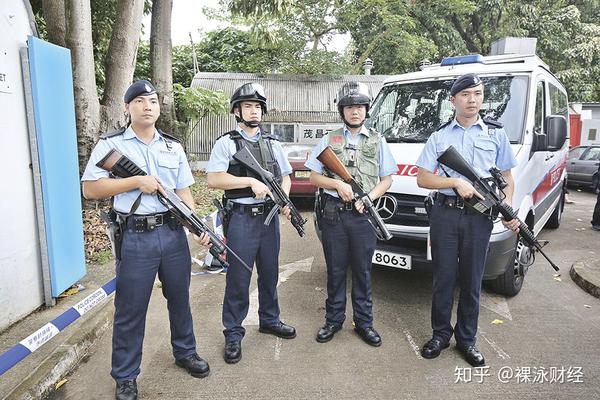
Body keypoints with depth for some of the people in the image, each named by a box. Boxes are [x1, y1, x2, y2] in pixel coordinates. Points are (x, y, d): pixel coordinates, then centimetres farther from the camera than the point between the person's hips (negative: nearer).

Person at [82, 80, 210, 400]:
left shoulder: (173, 147, 10)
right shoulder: (111, 144, -1)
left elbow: (183, 192, 10)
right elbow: (90, 189, -7)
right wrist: (137, 181, -16)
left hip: (173, 233, 4)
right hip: (135, 238, -4)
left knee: (179, 298, 17)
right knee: (131, 309, 7)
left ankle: (185, 352, 38)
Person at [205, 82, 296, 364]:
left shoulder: (273, 144, 13)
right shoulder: (226, 143, -2)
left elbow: (285, 177, 15)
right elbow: (213, 179, -13)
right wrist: (251, 181, -19)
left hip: (269, 217, 5)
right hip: (241, 219, -5)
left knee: (270, 274, 16)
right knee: (238, 279, 2)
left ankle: (269, 320, 35)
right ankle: (233, 334, 16)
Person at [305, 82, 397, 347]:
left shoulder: (378, 141, 8)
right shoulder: (329, 140, 6)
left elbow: (386, 179, 8)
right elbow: (314, 177, 5)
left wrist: (369, 197, -10)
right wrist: (338, 184, -12)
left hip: (364, 215, 0)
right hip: (333, 214, 0)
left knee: (362, 272, 9)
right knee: (335, 271, 10)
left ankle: (363, 322, 23)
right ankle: (333, 320, 24)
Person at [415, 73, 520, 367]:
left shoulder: (497, 134, 10)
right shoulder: (439, 136, 8)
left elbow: (507, 178, 11)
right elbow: (422, 178, 2)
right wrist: (456, 182, -13)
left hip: (479, 218, 1)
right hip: (444, 213, 0)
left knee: (471, 281, 8)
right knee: (443, 278, 7)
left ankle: (466, 339, 24)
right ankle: (441, 334, 23)